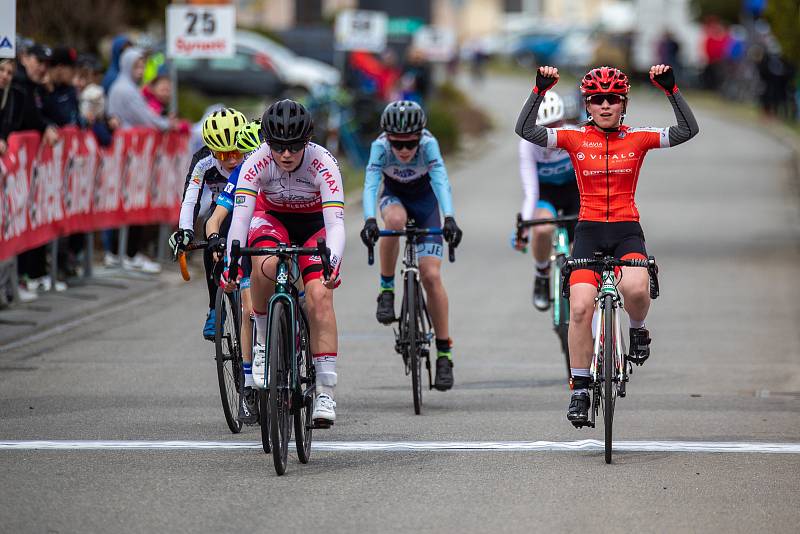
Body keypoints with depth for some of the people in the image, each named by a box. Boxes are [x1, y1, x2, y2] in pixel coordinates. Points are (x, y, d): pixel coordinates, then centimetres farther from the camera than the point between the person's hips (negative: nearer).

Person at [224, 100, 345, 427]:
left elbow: (335, 223, -38)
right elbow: (240, 216, -34)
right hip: (272, 218, 0)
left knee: (320, 296, -21)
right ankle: (264, 341, -9)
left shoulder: (322, 164, -31)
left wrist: (332, 263, -55)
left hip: (315, 223, 0)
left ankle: (326, 393, -18)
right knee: (265, 265, -34)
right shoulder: (257, 163, -28)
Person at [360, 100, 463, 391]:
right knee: (395, 220, -38)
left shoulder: (429, 144, -30)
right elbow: (370, 185, -39)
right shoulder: (380, 147, -28)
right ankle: (386, 290, -19)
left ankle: (444, 353, -5)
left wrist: (449, 219, -57)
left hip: (425, 200, 0)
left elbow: (441, 181, -42)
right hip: (394, 198, 1)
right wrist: (369, 220, -57)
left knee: (431, 275, -13)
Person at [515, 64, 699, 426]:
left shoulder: (637, 139, 3)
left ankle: (638, 329, 5)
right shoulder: (575, 139, 2)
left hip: (627, 231, 0)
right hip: (589, 231, 0)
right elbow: (525, 130, -8)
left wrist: (670, 88, -12)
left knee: (636, 289, -30)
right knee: (581, 307, -16)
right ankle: (579, 389, -4)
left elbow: (688, 130, -5)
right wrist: (540, 89, -16)